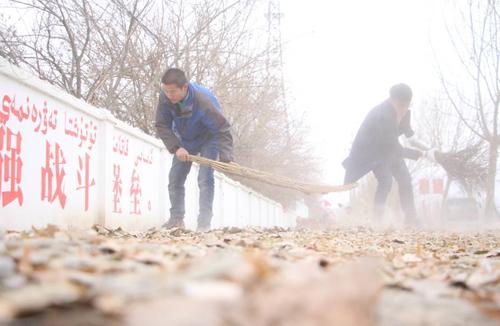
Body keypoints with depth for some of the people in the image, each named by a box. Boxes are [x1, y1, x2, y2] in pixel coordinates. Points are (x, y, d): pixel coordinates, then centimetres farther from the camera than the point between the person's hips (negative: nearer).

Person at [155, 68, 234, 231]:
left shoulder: (204, 101, -40)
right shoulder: (165, 98, -27)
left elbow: (223, 130, -34)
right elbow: (162, 126, -17)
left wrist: (226, 158, -42)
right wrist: (176, 147, -30)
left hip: (208, 138, -5)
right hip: (184, 140, 5)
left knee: (205, 178, -17)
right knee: (174, 179, 2)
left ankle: (204, 222, -13)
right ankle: (176, 219, 13)